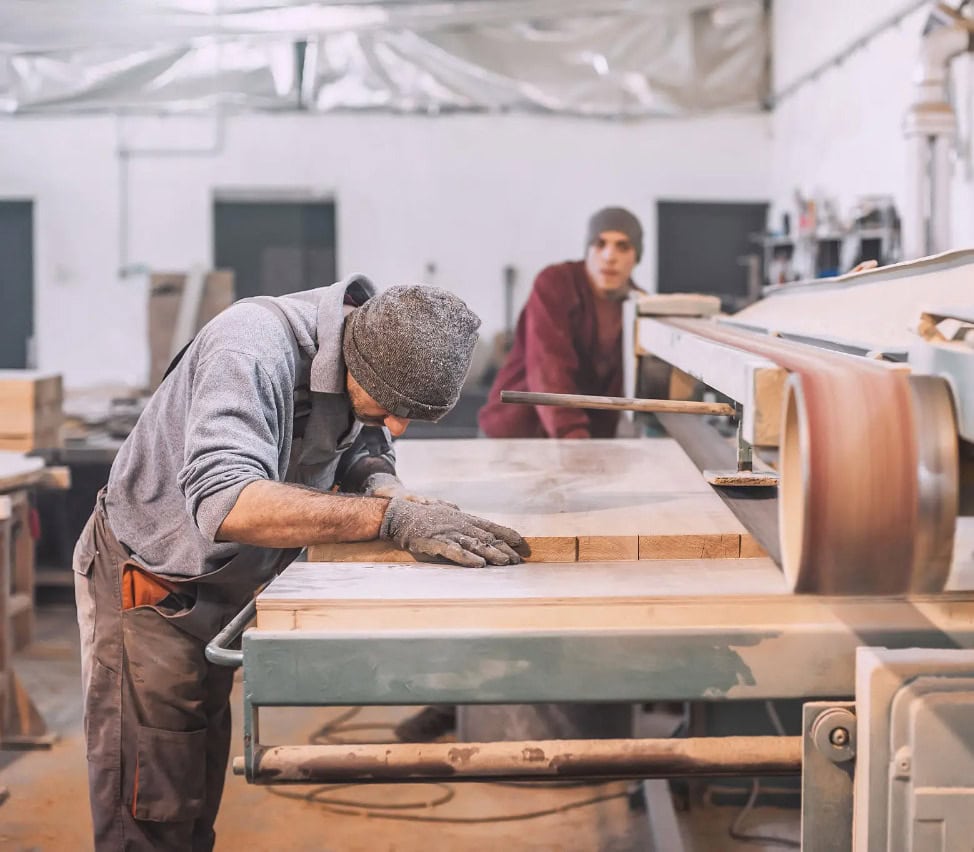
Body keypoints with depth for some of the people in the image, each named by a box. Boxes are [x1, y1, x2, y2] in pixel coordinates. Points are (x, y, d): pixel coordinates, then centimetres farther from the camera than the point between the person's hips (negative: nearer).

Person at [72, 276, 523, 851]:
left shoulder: (380, 360, -11)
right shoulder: (253, 348, -34)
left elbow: (363, 448, 2)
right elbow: (224, 503, -47)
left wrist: (382, 483, -23)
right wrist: (390, 516, -50)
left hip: (220, 588, 7)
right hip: (150, 584, -7)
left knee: (198, 799, 17)